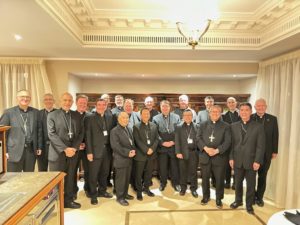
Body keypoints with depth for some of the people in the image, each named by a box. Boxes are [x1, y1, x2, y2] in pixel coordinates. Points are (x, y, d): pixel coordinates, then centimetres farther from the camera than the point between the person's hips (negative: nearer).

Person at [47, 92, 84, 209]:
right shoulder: (52, 115, -1)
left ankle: (68, 200, 26)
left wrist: (74, 148, -8)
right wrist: (65, 149, -17)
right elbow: (52, 134, -9)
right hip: (58, 152, -3)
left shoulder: (77, 115, 9)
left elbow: (81, 133, 6)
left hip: (73, 151, 3)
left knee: (70, 177, 13)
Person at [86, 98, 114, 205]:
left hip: (107, 149, 4)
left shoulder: (110, 117, 7)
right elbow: (88, 136, -8)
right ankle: (93, 195, 24)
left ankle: (102, 191, 34)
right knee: (93, 174, 7)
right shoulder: (90, 118, -5)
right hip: (95, 150, -4)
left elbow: (112, 132, 6)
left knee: (105, 173, 16)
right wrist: (89, 152, -12)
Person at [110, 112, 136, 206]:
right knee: (120, 179, 4)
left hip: (129, 159, 7)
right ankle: (120, 197, 18)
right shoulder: (114, 131, -11)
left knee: (127, 178, 16)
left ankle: (125, 193, 33)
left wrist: (133, 150, -6)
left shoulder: (129, 129, 12)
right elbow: (115, 146, -19)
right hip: (120, 159, -7)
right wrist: (127, 152, -21)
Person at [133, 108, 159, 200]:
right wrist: (146, 150, -18)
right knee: (139, 174, 6)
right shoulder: (136, 126, -4)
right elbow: (138, 141, -12)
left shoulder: (154, 125, 8)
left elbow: (156, 139, 4)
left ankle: (146, 188, 31)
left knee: (149, 172, 13)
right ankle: (139, 191, 21)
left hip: (151, 153, 4)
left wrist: (152, 149, -10)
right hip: (140, 154, -3)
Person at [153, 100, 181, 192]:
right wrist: (162, 142, -10)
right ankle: (163, 182, 29)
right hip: (162, 146, 0)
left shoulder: (176, 117, 2)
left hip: (174, 145, 0)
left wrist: (173, 141, -9)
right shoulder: (156, 118, 2)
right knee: (162, 166, 9)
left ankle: (175, 183, 27)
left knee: (175, 165, 9)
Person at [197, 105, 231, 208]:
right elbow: (198, 138, 1)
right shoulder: (203, 125, 9)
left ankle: (218, 199, 26)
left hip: (219, 157, -1)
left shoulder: (226, 126, 3)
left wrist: (217, 150, -17)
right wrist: (205, 148, -15)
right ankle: (206, 196, 31)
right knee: (205, 178, 12)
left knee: (219, 179, 7)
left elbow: (227, 141, -6)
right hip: (205, 156, 2)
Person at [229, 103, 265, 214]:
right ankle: (238, 200, 35)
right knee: (238, 183, 15)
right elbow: (231, 144, 4)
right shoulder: (233, 126, 4)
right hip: (237, 161, 2)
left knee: (251, 185, 10)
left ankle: (249, 204, 28)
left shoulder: (258, 126, -4)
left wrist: (257, 161, -11)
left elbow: (260, 146, -6)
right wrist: (231, 158, -1)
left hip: (251, 161, -2)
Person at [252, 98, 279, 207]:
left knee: (262, 176, 12)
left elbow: (275, 136, 3)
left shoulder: (272, 119, 1)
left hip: (266, 153, 1)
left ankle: (259, 197, 26)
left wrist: (275, 151, 0)